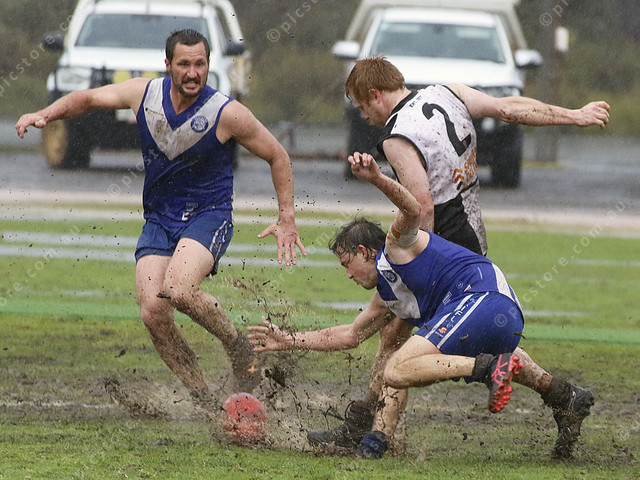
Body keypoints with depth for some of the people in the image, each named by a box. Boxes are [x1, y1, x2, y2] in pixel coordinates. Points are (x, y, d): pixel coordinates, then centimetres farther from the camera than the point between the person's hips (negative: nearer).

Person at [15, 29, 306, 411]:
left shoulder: (227, 114, -14)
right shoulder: (145, 94, -4)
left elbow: (277, 156, -2)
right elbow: (89, 98, 12)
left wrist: (287, 219, -5)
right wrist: (47, 115, -6)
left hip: (209, 216, -5)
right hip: (159, 220, 5)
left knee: (178, 290, -32)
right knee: (153, 313, -14)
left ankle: (239, 347, -6)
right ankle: (204, 400, -2)